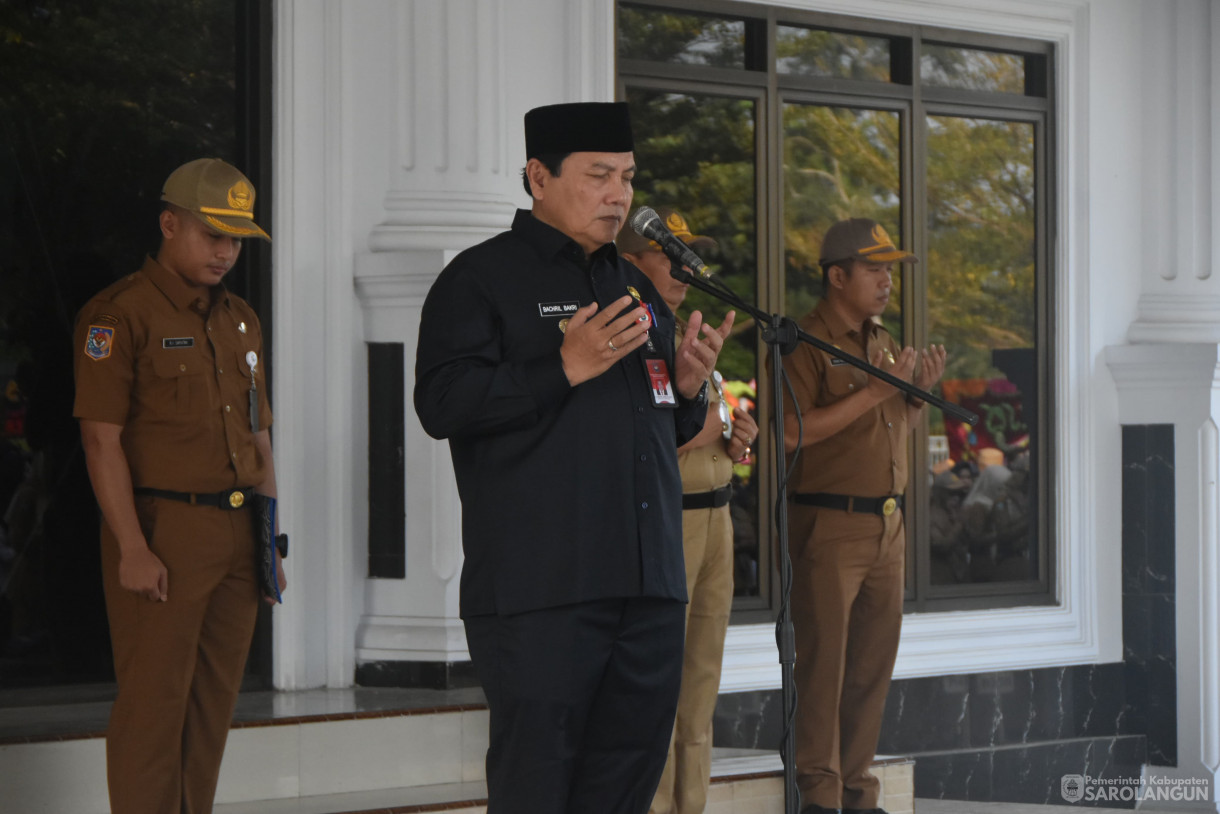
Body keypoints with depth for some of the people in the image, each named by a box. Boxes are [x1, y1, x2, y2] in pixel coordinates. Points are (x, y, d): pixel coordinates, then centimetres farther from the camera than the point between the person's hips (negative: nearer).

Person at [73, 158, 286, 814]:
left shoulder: (239, 319, 17)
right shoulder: (117, 315, -6)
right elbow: (102, 439, -12)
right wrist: (133, 550, -17)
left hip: (237, 536, 7)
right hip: (162, 532, -7)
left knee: (213, 706, 7)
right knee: (153, 706, -6)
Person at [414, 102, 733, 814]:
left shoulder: (638, 288, 22)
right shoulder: (481, 278, 0)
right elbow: (442, 403, -12)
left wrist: (689, 387, 6)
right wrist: (565, 368, -17)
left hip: (649, 584, 7)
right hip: (538, 588, -7)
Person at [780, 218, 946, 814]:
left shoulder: (882, 342, 17)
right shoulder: (805, 342, -7)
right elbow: (793, 430, -19)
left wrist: (920, 389, 6)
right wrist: (875, 389, -18)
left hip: (888, 524, 7)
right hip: (829, 524, -7)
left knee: (874, 663, 8)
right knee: (823, 661, -6)